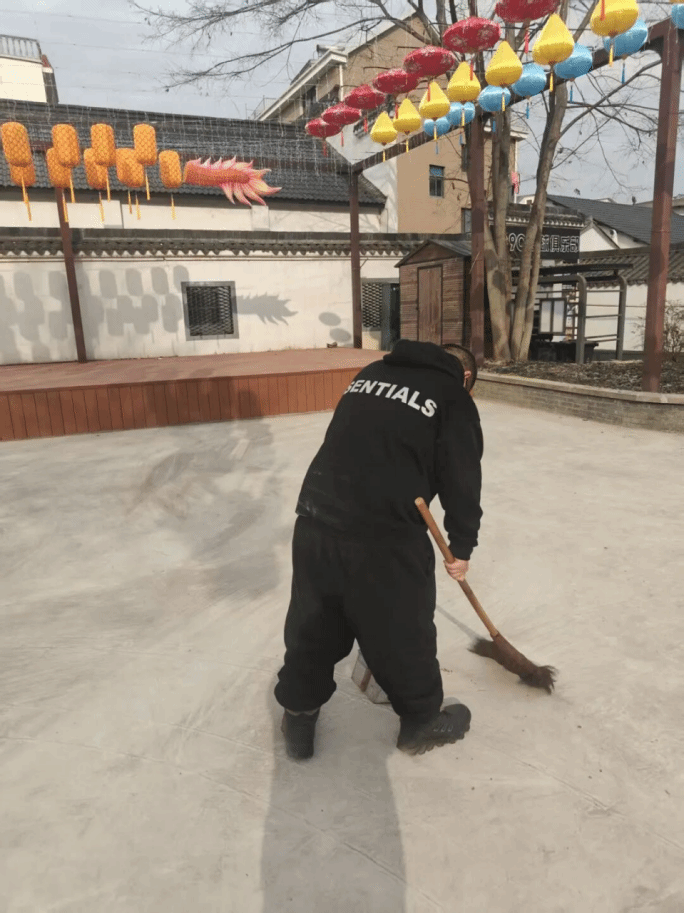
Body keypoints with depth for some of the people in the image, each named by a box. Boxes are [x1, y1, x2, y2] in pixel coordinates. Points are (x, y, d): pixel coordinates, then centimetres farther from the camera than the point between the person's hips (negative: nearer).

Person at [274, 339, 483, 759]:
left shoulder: (372, 373, 18)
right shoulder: (455, 400, 4)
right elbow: (462, 482, 3)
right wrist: (462, 547, 17)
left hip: (315, 519, 5)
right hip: (384, 536, -4)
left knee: (313, 626, 21)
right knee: (404, 633, 17)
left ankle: (299, 715, 39)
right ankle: (421, 722, 39)